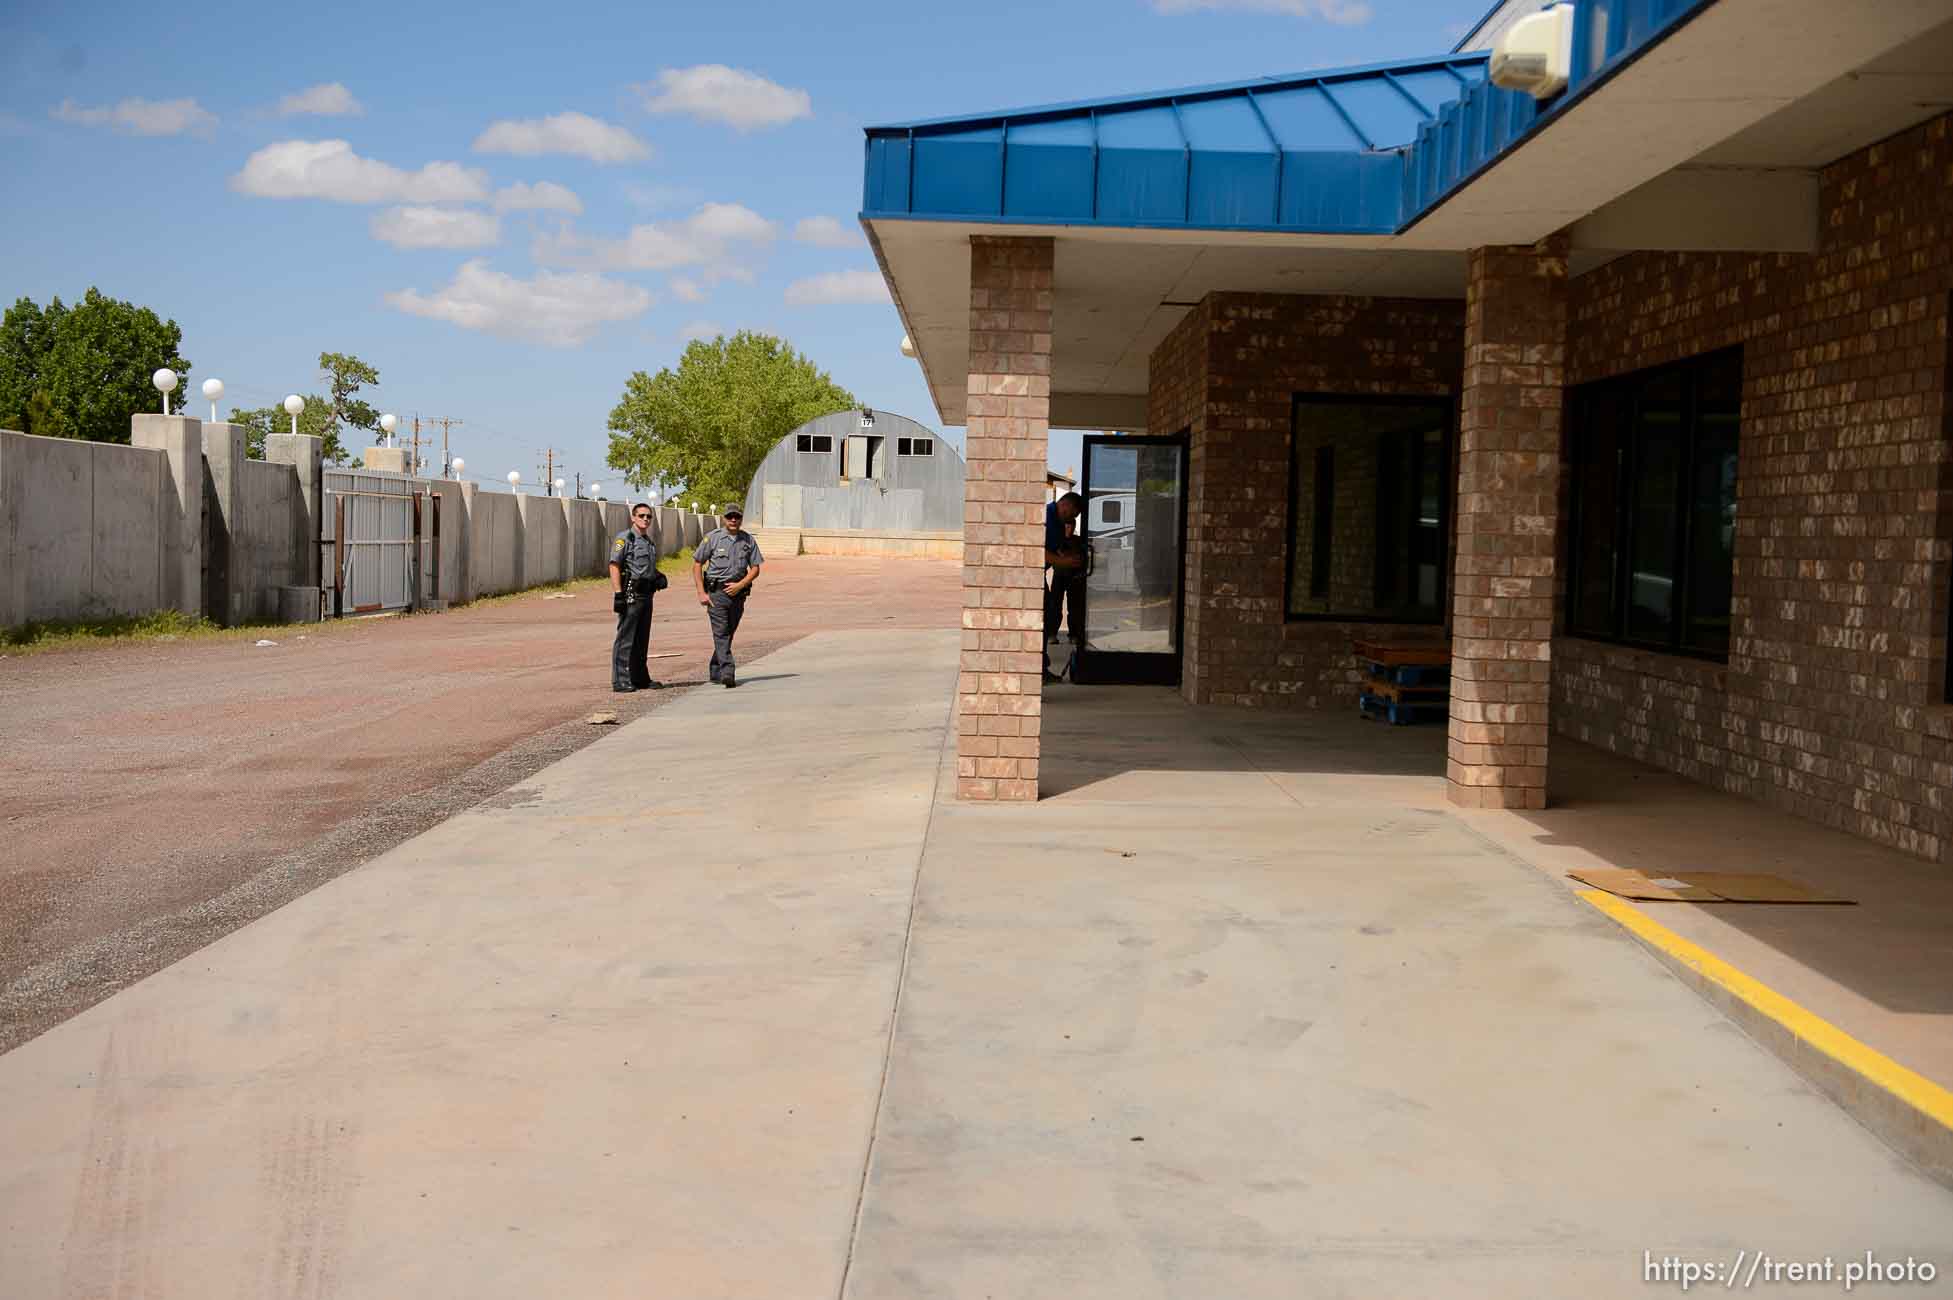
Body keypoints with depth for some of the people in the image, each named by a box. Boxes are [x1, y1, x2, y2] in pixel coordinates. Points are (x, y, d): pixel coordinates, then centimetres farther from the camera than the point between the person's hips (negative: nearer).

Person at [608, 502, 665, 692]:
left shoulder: (650, 542, 18)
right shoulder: (624, 538, -7)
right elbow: (614, 566, -13)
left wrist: (659, 577, 8)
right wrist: (618, 594, -20)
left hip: (646, 594, 8)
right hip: (630, 593, -8)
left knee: (642, 639, 13)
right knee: (625, 639, -6)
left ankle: (640, 678, 20)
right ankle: (620, 680, -4)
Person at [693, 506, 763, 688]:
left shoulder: (748, 540, 7)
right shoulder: (712, 537, -1)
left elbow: (755, 569, 7)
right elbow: (697, 564, 1)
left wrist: (740, 585, -10)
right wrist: (701, 593, -6)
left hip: (738, 592, 4)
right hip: (716, 592, -3)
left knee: (728, 633, 11)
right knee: (721, 633, -12)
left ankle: (716, 672, 25)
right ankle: (727, 672, -21)